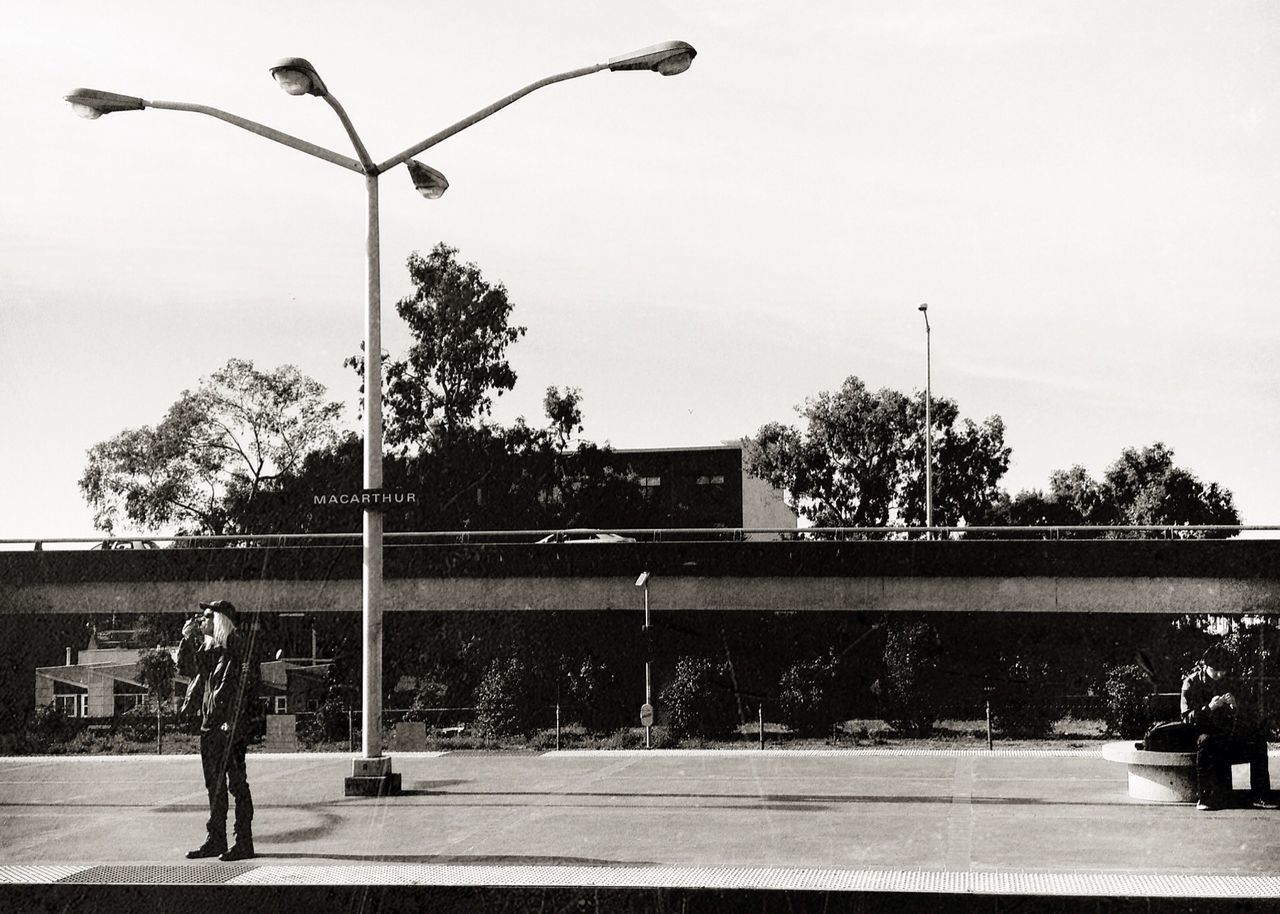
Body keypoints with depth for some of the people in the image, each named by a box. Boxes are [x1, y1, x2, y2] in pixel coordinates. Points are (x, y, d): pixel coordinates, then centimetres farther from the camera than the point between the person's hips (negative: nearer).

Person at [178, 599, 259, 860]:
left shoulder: (238, 646, -10)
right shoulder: (206, 646, 13)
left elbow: (245, 684, -15)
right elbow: (185, 668, 19)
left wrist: (232, 721, -19)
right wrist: (187, 639, 6)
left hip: (231, 725, -8)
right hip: (210, 724, 8)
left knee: (237, 783, -5)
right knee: (214, 785, 12)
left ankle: (244, 843, -1)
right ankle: (215, 840, 19)